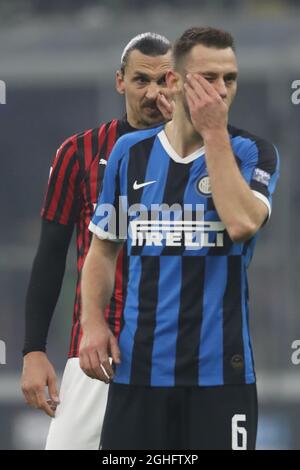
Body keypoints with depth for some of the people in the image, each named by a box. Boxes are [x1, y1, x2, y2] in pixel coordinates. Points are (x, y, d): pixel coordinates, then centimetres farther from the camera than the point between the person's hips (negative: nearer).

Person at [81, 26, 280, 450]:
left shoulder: (253, 153, 1)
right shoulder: (130, 153, 8)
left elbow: (242, 224, -19)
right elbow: (103, 247, 15)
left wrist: (214, 133, -13)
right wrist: (93, 323, 0)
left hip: (219, 367, -2)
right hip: (138, 364, 2)